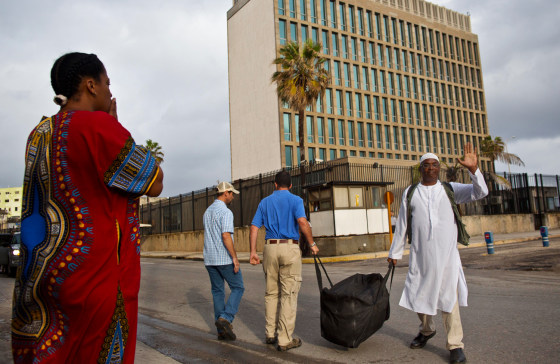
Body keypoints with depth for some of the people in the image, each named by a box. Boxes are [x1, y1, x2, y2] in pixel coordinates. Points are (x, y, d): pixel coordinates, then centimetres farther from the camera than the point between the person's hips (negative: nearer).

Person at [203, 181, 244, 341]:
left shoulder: (208, 211, 15)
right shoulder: (226, 212, -14)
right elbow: (226, 236, -23)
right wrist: (235, 257, -18)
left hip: (210, 259, 8)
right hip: (225, 258, -8)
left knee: (218, 292, 11)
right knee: (238, 288, 6)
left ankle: (222, 330, 13)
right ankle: (225, 319, -10)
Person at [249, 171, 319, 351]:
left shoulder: (264, 202, 12)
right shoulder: (295, 200, 0)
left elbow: (254, 228, 6)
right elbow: (303, 223, -16)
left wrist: (253, 252, 8)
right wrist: (312, 244, -5)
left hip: (270, 248, 4)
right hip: (290, 248, -4)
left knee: (271, 292, 15)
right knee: (289, 294, 0)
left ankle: (271, 333, 22)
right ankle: (285, 339, 3)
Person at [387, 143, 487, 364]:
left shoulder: (450, 189, 6)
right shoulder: (410, 193, 8)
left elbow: (480, 192, -5)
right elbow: (402, 225, 10)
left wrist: (473, 169, -21)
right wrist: (395, 252, 13)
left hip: (446, 253, -1)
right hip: (420, 255, 2)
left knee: (449, 297, -3)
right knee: (419, 295, 11)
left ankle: (455, 346, 11)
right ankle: (426, 331, 38)